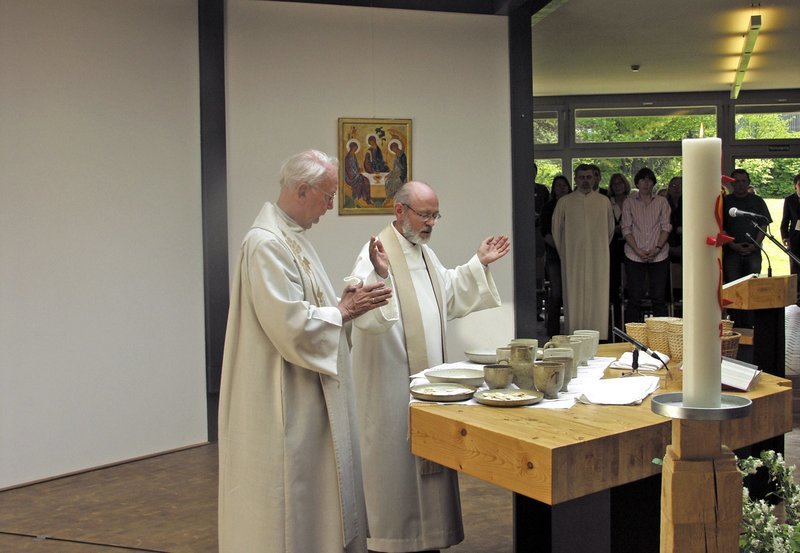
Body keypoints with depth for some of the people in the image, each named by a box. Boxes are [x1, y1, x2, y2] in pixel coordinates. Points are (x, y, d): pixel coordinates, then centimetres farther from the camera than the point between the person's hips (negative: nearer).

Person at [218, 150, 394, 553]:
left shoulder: (290, 236, 12)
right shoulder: (266, 242, -20)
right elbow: (289, 323, -25)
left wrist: (346, 302, 3)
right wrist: (343, 311, -12)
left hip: (308, 392, 10)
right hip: (285, 398, -10)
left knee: (311, 479, 17)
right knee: (289, 489, 1)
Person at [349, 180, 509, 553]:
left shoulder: (425, 253, 13)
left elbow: (449, 295, 26)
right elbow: (365, 314, -29)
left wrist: (479, 264, 20)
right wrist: (378, 275, -45)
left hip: (425, 376, 9)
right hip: (392, 383, -9)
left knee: (427, 459, 16)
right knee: (396, 461, 0)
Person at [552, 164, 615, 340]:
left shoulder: (604, 201, 9)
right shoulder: (565, 202, 4)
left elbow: (610, 228, 19)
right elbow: (556, 229, 9)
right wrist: (564, 254, 10)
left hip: (598, 259, 1)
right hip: (573, 258, -1)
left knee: (598, 297, -1)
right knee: (574, 299, -3)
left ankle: (599, 337, 4)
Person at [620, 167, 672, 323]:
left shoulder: (662, 201, 11)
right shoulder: (629, 203, 10)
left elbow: (666, 227, 3)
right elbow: (626, 229, 2)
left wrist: (657, 248, -11)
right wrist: (638, 250, -11)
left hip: (659, 256, 0)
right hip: (634, 256, 0)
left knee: (659, 298, 0)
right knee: (634, 298, -1)